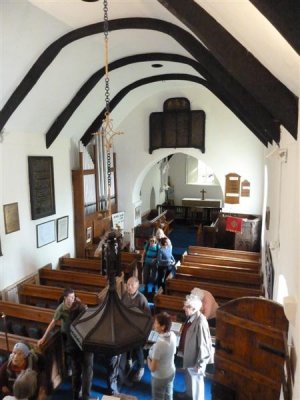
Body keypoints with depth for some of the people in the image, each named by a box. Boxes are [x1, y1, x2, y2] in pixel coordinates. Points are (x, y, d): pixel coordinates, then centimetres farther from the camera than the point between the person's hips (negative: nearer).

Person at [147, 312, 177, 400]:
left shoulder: (159, 344, -37)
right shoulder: (172, 335, -15)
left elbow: (153, 368, -27)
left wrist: (148, 359, -9)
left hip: (160, 377, -7)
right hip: (171, 372, 7)